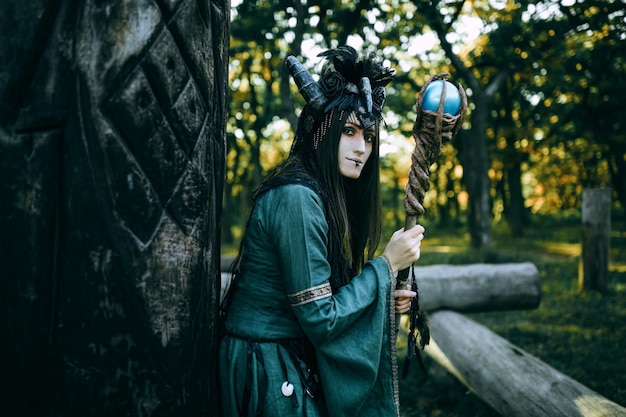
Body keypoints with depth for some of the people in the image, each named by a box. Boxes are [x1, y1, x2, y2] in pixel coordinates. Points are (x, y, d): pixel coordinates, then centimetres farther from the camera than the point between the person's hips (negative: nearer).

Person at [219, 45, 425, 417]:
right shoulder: (297, 198, -21)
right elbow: (320, 321, -20)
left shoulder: (324, 196, 6)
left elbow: (315, 299, 9)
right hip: (270, 375, -8)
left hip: (294, 361, 8)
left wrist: (383, 300, -1)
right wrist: (386, 264, -13)